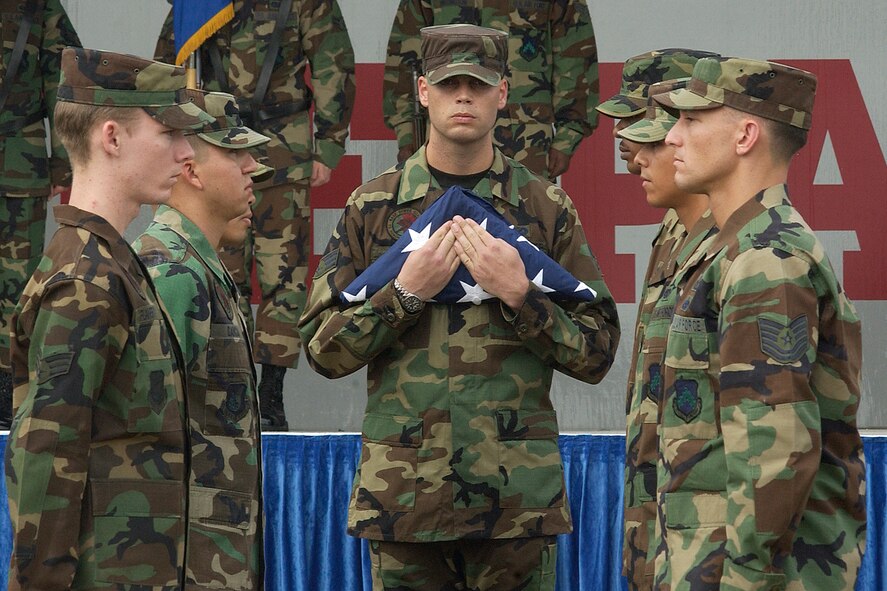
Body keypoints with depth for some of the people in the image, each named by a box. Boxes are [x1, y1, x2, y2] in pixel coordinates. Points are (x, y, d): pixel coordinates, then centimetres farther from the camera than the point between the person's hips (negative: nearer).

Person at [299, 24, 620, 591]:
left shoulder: (547, 208, 4)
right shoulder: (373, 207, 5)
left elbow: (596, 353, 2)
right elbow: (323, 349, 3)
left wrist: (517, 294, -12)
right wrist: (405, 292, -11)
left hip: (519, 499, 0)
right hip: (404, 496, 0)